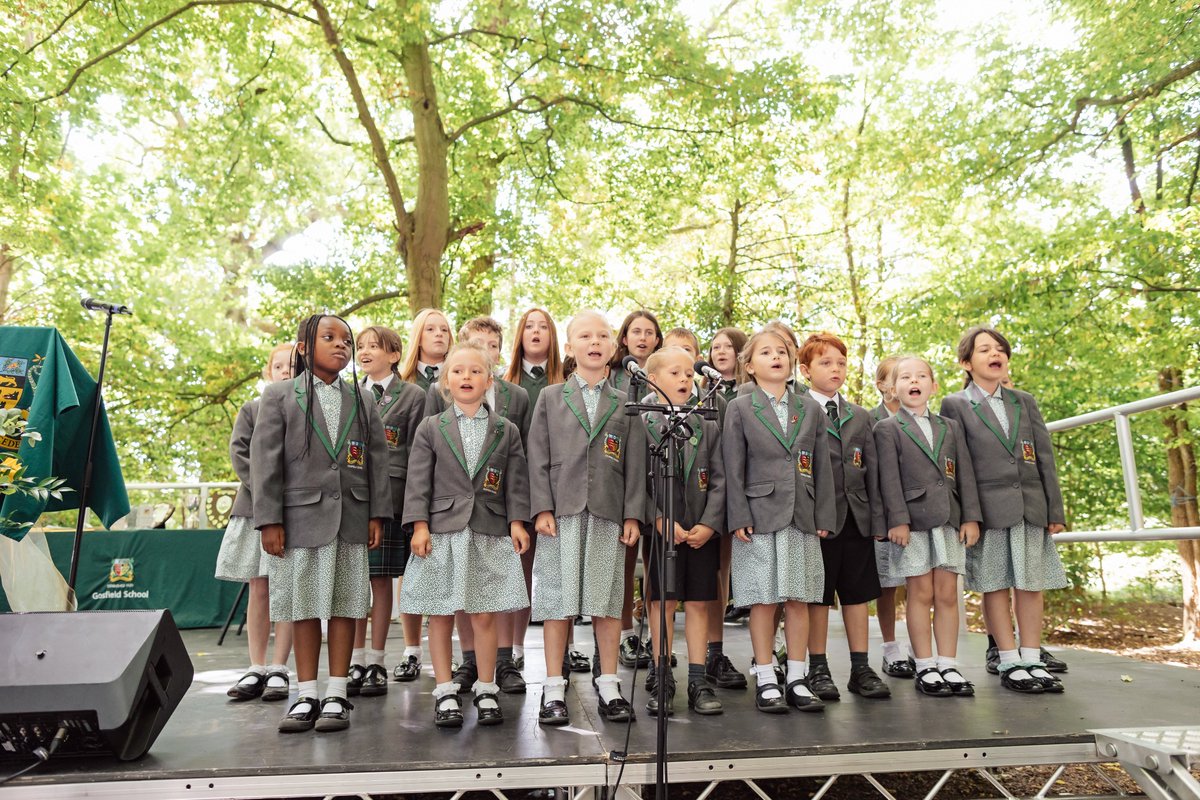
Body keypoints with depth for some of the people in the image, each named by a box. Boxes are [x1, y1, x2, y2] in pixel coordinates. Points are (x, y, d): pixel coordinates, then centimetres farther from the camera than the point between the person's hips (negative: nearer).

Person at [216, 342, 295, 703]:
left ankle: (278, 669, 6)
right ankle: (256, 669, 11)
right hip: (255, 508, 2)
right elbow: (239, 452, 4)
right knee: (259, 590, 5)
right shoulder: (252, 410, 12)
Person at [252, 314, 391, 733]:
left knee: (345, 604, 5)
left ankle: (336, 695, 15)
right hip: (301, 514, -1)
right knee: (304, 606, 6)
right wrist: (269, 519, -8)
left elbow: (377, 458, 9)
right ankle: (306, 696, 18)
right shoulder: (280, 395, 4)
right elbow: (265, 459, -1)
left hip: (351, 516, 2)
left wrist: (378, 513, 2)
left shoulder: (361, 399, 11)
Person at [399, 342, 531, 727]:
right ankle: (445, 693, 19)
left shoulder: (506, 431, 7)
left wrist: (517, 521, -4)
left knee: (485, 615, 5)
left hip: (489, 533, 0)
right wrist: (419, 525, -7)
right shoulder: (430, 428, 5)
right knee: (440, 615, 6)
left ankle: (485, 690, 19)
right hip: (442, 532, 0)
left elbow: (516, 481, 6)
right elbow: (418, 481, 1)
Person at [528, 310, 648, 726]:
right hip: (562, 511, -1)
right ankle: (554, 690, 12)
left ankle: (609, 687, 18)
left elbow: (635, 465, 8)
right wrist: (542, 508, -6)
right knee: (557, 599, 2)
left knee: (607, 600, 6)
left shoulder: (625, 403, 12)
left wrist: (633, 515, 0)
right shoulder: (550, 397, 10)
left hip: (608, 514, 1)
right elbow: (538, 458, 4)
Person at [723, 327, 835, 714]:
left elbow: (822, 466, 10)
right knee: (764, 600, 2)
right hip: (760, 517, -3)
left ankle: (796, 679, 19)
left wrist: (824, 517, 4)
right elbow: (733, 469, -2)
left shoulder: (810, 408, 11)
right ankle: (766, 681, 13)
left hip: (802, 518, 3)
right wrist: (739, 518, -9)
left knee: (799, 600, 7)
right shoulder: (740, 409, 2)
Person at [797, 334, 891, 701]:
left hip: (856, 518, 5)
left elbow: (872, 470, 13)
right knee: (817, 596, 4)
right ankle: (818, 669, 16)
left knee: (858, 593, 10)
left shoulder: (860, 417, 15)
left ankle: (861, 668, 20)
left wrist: (876, 519, 6)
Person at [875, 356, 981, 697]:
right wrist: (898, 519, -13)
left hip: (949, 520, 4)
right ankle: (925, 668, 9)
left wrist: (970, 517, 2)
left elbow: (965, 474, 11)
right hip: (912, 522, -4)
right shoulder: (887, 429, 2)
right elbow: (889, 478, -5)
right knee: (921, 594, 1)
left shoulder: (951, 427, 16)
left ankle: (948, 666, 14)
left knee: (947, 594, 6)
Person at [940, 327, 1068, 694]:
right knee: (995, 585, 1)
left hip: (1030, 506, 4)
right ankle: (1009, 664, 8)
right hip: (988, 508, -4)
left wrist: (1056, 510, 5)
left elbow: (1045, 458, 11)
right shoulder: (955, 405, 2)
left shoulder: (1024, 401, 14)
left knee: (1031, 583, 5)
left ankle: (1032, 660, 14)